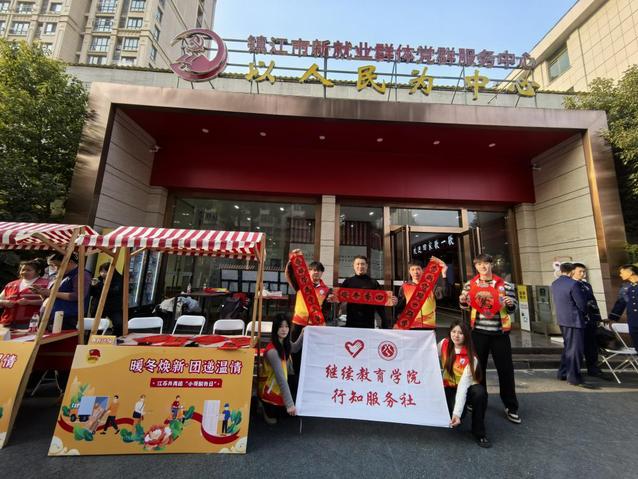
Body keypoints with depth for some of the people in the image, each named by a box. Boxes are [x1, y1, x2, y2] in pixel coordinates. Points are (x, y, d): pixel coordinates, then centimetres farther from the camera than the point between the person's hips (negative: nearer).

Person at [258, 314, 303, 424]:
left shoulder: (284, 343, -10)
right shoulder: (272, 351, -33)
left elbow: (294, 348, 11)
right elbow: (281, 378, -33)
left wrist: (302, 335, -6)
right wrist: (289, 404, -32)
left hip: (279, 384, 7)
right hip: (269, 388, -7)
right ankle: (265, 405, 24)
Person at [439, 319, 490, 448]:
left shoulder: (471, 358, -24)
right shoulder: (444, 344, -14)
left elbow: (463, 385, -31)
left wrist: (457, 412, -37)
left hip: (466, 387, -1)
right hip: (449, 388, 1)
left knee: (480, 392, -36)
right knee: (451, 414, -28)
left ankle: (478, 432, -12)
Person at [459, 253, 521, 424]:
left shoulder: (504, 285, 0)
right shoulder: (470, 284, 1)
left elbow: (512, 309, 6)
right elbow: (464, 306, 6)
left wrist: (510, 304, -17)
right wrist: (463, 300, -16)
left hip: (500, 332, 0)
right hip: (479, 331, 1)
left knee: (506, 369, 7)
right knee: (478, 367, 12)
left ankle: (511, 407, 24)